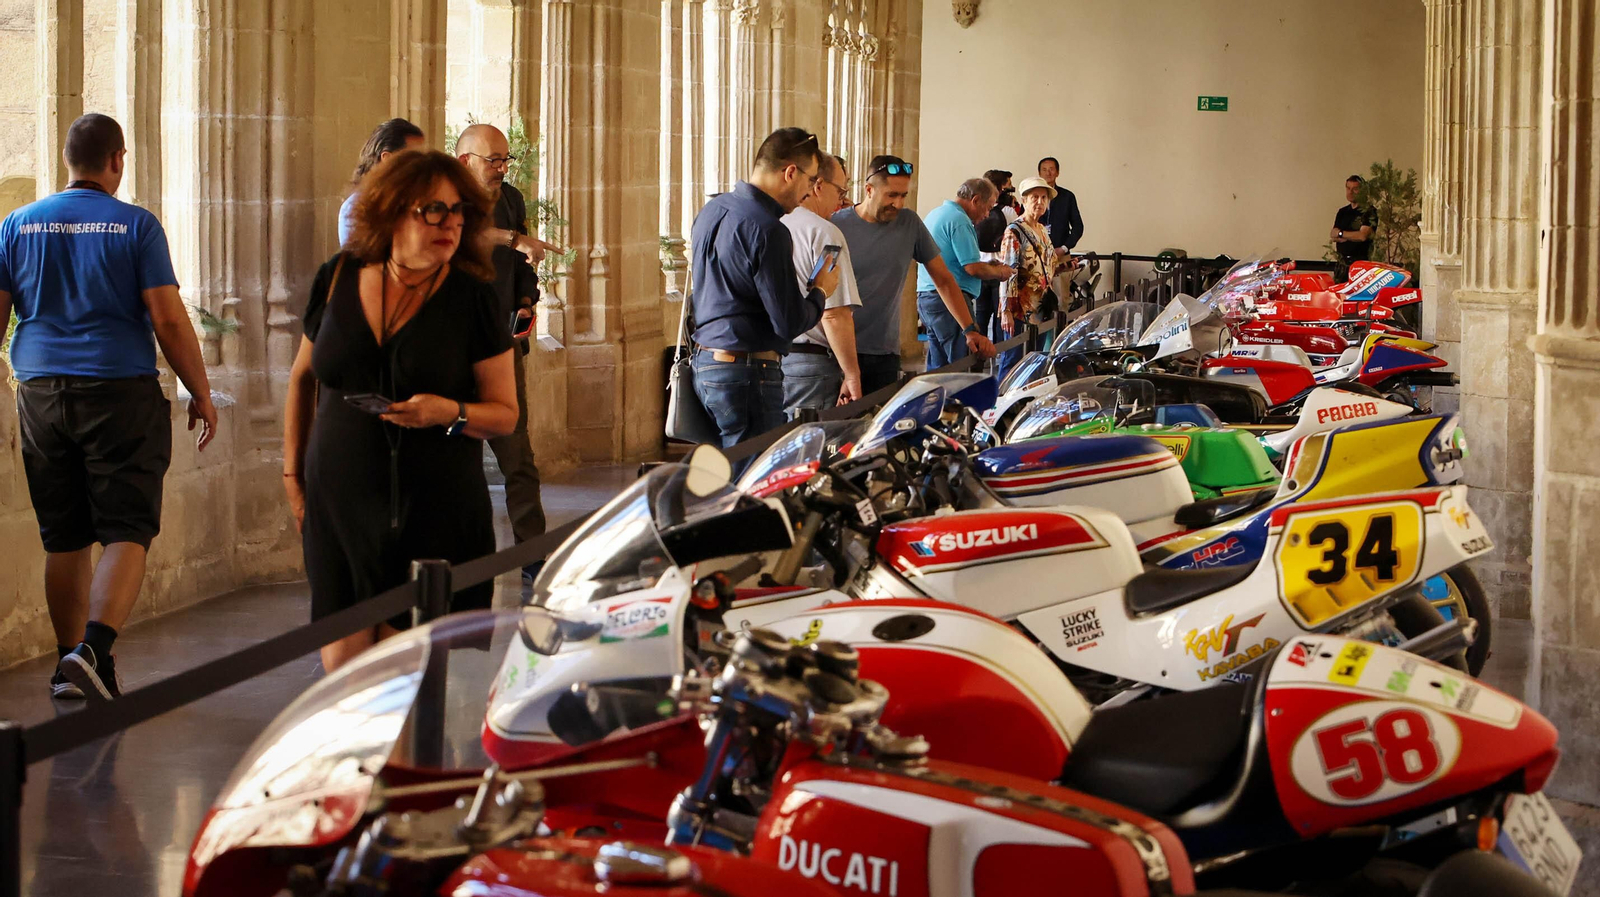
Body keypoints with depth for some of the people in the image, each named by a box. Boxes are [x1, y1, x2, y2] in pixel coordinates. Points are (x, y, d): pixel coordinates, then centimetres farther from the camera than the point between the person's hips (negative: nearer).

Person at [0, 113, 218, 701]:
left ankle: (68, 663, 18)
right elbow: (169, 320, -7)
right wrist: (201, 394, 2)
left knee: (63, 538, 12)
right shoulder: (136, 226, -4)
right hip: (123, 393, -4)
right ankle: (95, 648, -20)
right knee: (127, 530, -2)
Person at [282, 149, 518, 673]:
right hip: (340, 505, 2)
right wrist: (293, 473, 19)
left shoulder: (472, 299, -2)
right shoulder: (338, 280, 4)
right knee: (341, 662, -1)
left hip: (434, 514, -2)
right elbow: (304, 377, 19)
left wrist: (450, 413, -19)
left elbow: (505, 413, 1)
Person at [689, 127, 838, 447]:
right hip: (747, 373, -9)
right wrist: (820, 291, 3)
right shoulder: (768, 231, -18)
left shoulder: (711, 211, 10)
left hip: (704, 362, 9)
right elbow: (790, 323, -17)